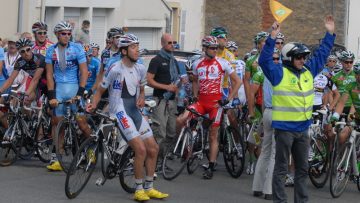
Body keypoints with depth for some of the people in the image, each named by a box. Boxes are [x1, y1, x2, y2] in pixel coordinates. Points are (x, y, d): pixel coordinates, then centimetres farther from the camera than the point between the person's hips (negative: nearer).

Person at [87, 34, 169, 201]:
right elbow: (100, 90, -4)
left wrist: (141, 98, 0)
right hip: (120, 112, -7)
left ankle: (148, 188, 19)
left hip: (135, 111, 7)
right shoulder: (115, 69, -12)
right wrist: (93, 104, -19)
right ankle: (139, 189, -5)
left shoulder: (140, 69, 7)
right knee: (141, 149, -18)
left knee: (153, 149, 6)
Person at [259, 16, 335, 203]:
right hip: (284, 128, -7)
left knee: (302, 168, 13)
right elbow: (264, 60, -21)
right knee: (281, 168, -1)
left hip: (303, 128, 7)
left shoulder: (308, 71, 10)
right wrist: (272, 37, -29)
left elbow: (321, 54, 19)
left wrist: (330, 33, 17)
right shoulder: (279, 73, -8)